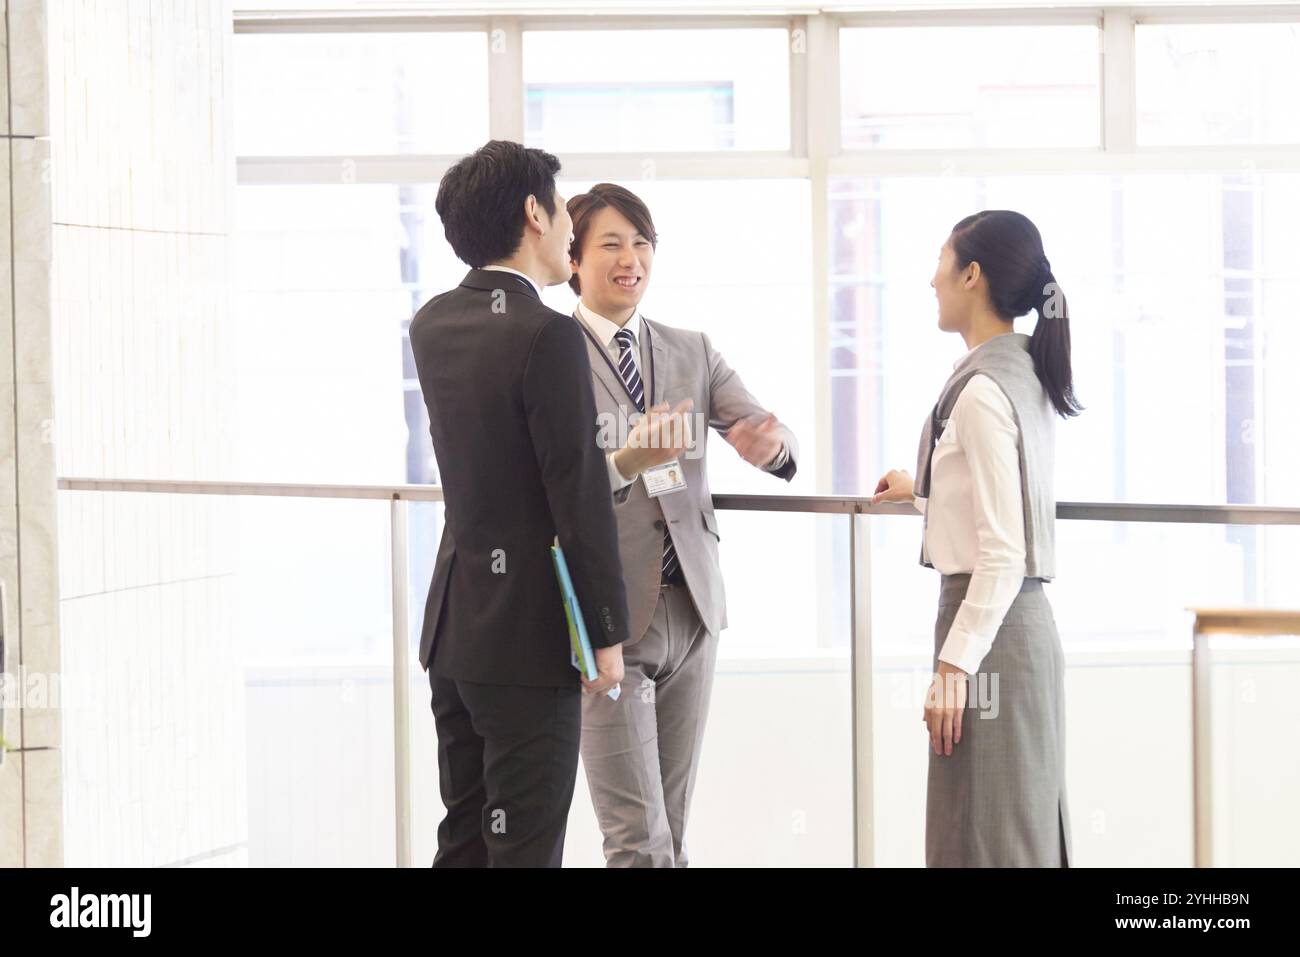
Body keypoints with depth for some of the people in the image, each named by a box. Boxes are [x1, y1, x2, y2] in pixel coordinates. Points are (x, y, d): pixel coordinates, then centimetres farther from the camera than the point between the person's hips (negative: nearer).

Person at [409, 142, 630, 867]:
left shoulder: (433, 325, 7)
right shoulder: (549, 336, -18)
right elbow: (581, 496, -18)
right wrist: (607, 632, -12)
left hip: (454, 626, 8)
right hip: (529, 633, -8)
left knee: (464, 841, 14)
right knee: (526, 847, -2)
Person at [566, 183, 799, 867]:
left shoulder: (692, 352, 12)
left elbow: (773, 438, 1)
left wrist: (771, 443, -23)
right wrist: (624, 464, -31)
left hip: (691, 609, 5)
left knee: (671, 835, 10)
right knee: (639, 843, -7)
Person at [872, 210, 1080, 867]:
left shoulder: (981, 391, -17)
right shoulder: (1027, 378, 11)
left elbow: (1003, 551, -21)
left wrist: (954, 664, -20)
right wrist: (922, 491, 41)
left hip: (987, 618, -9)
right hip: (1028, 619, 9)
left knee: (983, 840, -2)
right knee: (1027, 830, 14)